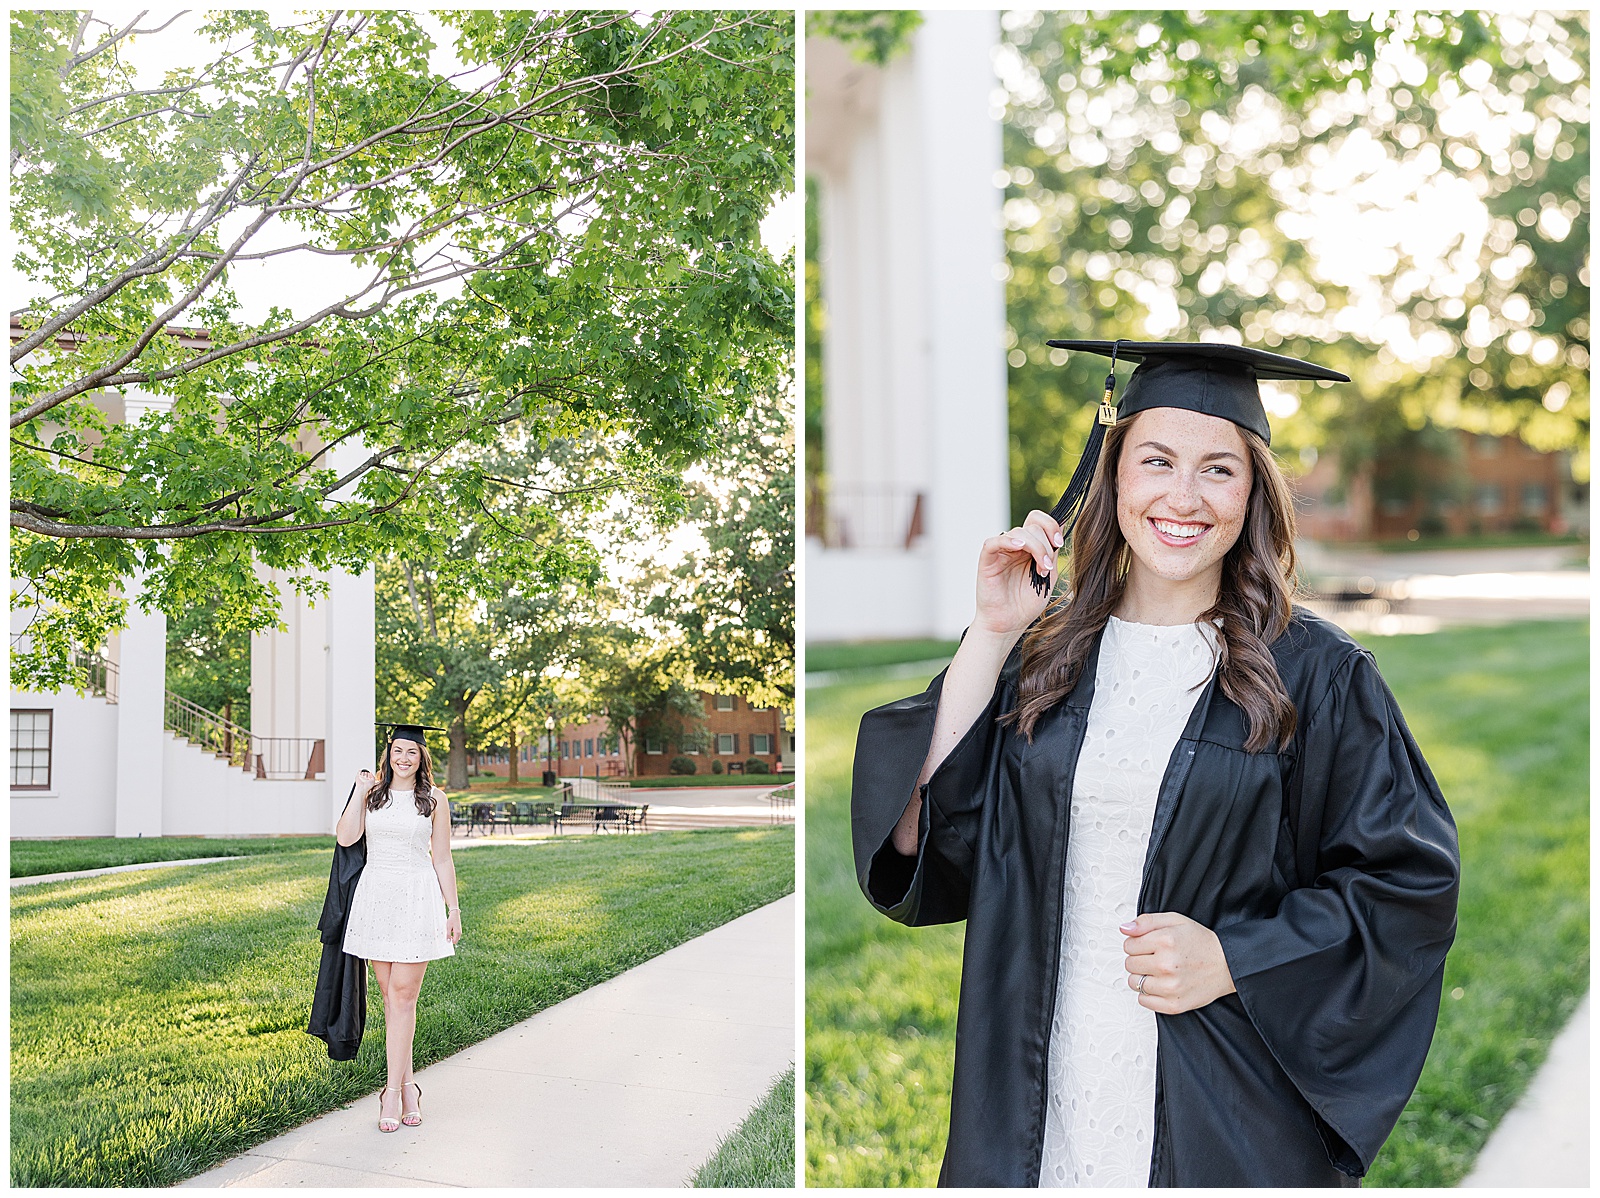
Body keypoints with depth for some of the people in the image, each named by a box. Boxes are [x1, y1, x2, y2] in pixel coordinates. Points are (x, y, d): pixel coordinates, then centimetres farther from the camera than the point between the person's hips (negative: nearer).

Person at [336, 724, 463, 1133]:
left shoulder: (434, 799, 5)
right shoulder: (373, 792, 9)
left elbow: (442, 860, 7)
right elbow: (346, 837, -5)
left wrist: (453, 909, 5)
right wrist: (360, 793, -6)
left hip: (417, 898, -2)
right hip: (376, 896, 2)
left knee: (403, 993, -7)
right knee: (390, 994, 6)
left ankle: (393, 1089, -4)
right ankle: (406, 1083, 13)